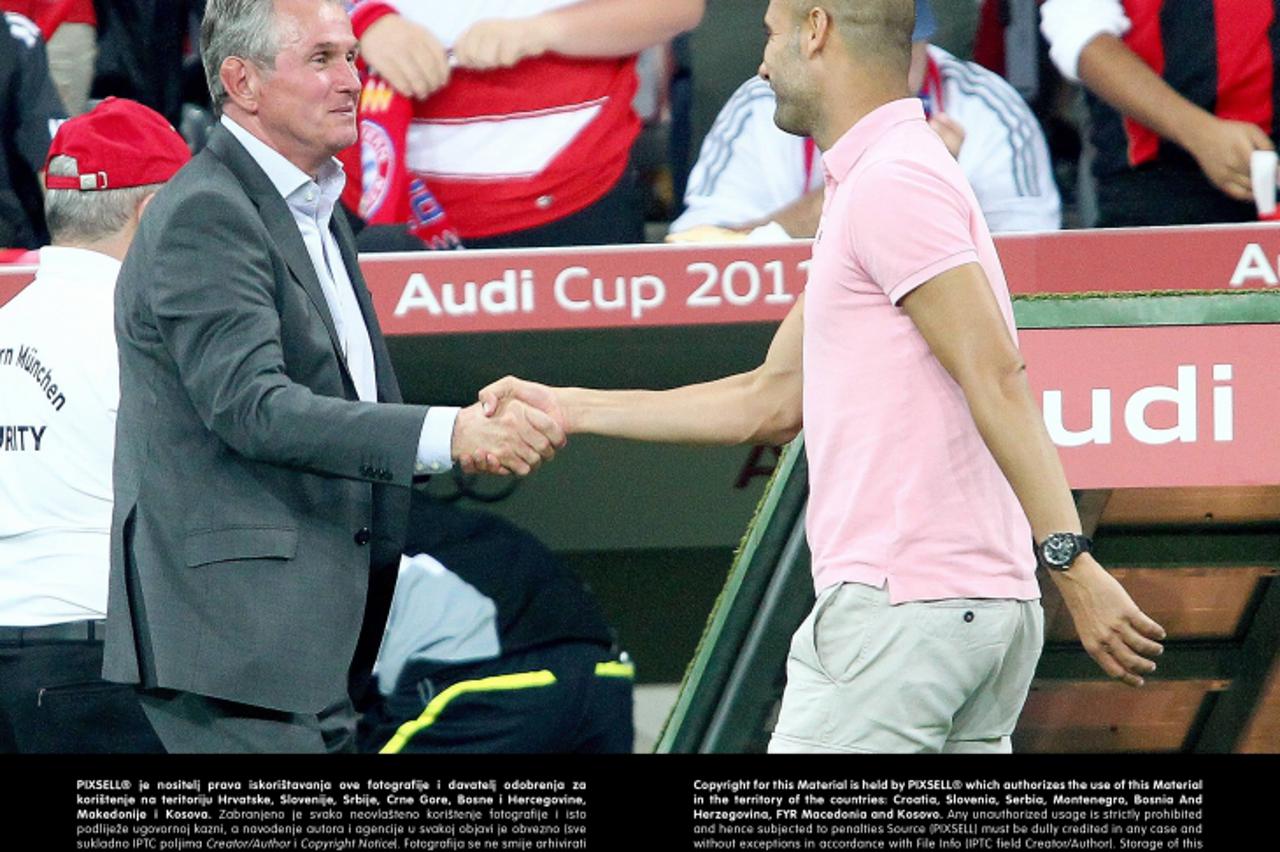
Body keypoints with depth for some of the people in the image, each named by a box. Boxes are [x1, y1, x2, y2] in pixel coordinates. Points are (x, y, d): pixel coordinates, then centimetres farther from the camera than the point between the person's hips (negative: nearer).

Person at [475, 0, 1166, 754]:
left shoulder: (889, 184, -10)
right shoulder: (873, 183, 22)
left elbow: (997, 377, -19)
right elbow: (769, 404, 28)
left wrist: (1070, 560, -26)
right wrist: (570, 408, 29)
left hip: (899, 605, -10)